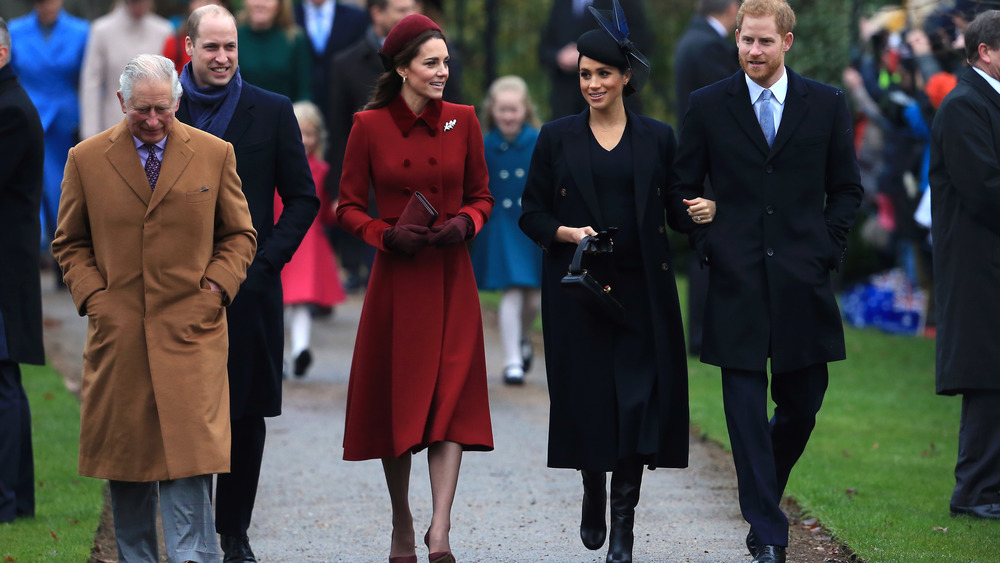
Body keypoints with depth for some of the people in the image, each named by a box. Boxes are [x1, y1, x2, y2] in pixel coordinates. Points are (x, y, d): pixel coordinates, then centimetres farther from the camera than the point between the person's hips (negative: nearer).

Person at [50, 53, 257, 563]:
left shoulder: (214, 155, 5)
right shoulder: (86, 159, 5)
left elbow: (240, 235, 13)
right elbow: (69, 242, 13)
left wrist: (215, 288, -2)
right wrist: (92, 296, -2)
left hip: (190, 330, -1)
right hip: (117, 331, 1)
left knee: (189, 458, -11)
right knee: (124, 461, 5)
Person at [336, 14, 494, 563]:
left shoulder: (462, 121, 3)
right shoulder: (369, 126, -2)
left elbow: (481, 195, 11)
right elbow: (348, 207, 3)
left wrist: (464, 224, -9)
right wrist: (385, 234, -14)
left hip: (450, 280, 1)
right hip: (395, 279, -1)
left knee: (451, 401, -10)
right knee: (395, 402, 5)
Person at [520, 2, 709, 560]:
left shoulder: (658, 138, 6)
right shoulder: (557, 138, 5)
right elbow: (532, 214, 6)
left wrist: (702, 210, -11)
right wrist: (568, 233, -12)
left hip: (641, 287, 0)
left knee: (639, 399, -9)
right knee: (586, 397, 1)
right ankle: (593, 495, 28)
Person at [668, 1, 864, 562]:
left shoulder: (827, 105, 6)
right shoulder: (708, 106, 4)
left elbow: (847, 189, 10)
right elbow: (683, 188, 9)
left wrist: (826, 250, -1)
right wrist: (710, 247, -3)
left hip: (803, 283, 1)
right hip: (737, 283, -1)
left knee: (802, 406, 8)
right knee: (747, 413, -4)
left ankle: (762, 494, 33)